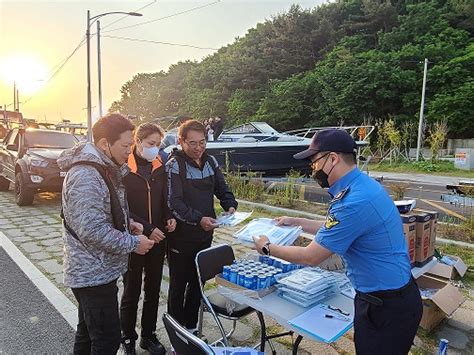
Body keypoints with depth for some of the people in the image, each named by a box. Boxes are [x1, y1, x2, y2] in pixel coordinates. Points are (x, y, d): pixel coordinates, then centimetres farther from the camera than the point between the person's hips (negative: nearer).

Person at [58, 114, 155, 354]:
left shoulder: (103, 168, 8)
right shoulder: (85, 176, -24)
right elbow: (92, 231, -28)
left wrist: (126, 222, 4)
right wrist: (133, 243, -18)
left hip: (93, 270, 10)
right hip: (94, 274, -10)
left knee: (87, 333, 24)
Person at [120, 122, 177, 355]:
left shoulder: (159, 167, 5)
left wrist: (169, 218, -6)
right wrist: (146, 229, -21)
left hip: (157, 239, 5)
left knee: (153, 289, 16)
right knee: (131, 292, 11)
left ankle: (149, 335, 34)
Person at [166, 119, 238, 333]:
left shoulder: (210, 161, 5)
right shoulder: (175, 165, -12)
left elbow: (222, 189, 10)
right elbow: (174, 203, -20)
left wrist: (230, 206, -11)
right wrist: (199, 219, -32)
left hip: (204, 235, 6)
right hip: (181, 237, -5)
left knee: (197, 283, 18)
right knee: (178, 287, 9)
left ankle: (191, 327, 37)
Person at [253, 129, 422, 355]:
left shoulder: (355, 202, -31)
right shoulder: (361, 184, 1)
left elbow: (311, 257, -22)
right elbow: (334, 230, 15)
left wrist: (268, 248, -8)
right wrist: (297, 222, 16)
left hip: (387, 306, -9)